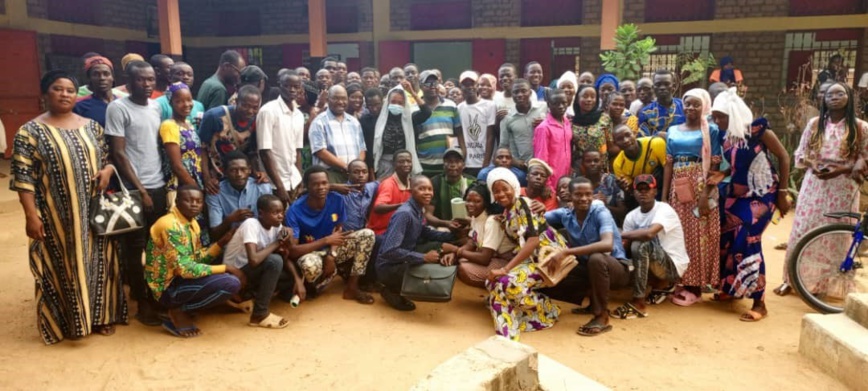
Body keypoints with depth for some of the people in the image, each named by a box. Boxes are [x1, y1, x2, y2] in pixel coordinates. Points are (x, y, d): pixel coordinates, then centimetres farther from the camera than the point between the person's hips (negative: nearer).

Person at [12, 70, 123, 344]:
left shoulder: (92, 126, 8)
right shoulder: (31, 132, -5)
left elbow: (108, 158, 15)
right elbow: (23, 177, -9)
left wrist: (107, 170, -9)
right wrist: (31, 215, -14)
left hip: (93, 212, 4)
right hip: (56, 216, -4)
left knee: (97, 261, 10)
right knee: (63, 265, 5)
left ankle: (100, 316, 24)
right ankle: (70, 322, 19)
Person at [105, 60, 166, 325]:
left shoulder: (156, 107, 10)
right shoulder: (117, 108, -7)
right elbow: (118, 154, -10)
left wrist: (166, 181, 7)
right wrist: (140, 189, -12)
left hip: (159, 185, 6)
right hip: (134, 188, -5)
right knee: (134, 246, 3)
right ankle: (142, 303, 11)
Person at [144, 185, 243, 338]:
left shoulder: (192, 223, 9)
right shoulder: (170, 226, -20)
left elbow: (199, 259, 9)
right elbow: (185, 269, -26)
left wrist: (222, 242, -4)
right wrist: (225, 268, -22)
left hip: (180, 278, 9)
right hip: (167, 288, -9)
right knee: (231, 283, -24)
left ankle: (181, 308, 8)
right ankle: (179, 312, -5)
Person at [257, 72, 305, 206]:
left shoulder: (299, 115, 9)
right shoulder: (268, 111, -10)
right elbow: (265, 152, -14)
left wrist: (300, 181, 7)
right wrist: (279, 186, -16)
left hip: (294, 182, 6)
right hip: (274, 183, -6)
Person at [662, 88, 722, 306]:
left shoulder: (710, 130, 1)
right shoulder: (673, 131, 13)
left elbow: (714, 165, -6)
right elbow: (669, 164, 10)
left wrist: (706, 193, -17)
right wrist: (664, 195, 5)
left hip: (701, 187, -4)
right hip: (678, 188, 4)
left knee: (698, 235, -2)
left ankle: (695, 287, 4)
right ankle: (684, 283, 16)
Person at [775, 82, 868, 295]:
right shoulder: (815, 123, 6)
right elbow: (801, 153, 7)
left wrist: (842, 170, -16)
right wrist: (813, 166, -13)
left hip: (843, 187, -1)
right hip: (814, 184, 1)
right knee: (803, 229, 2)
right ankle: (791, 279, 12)